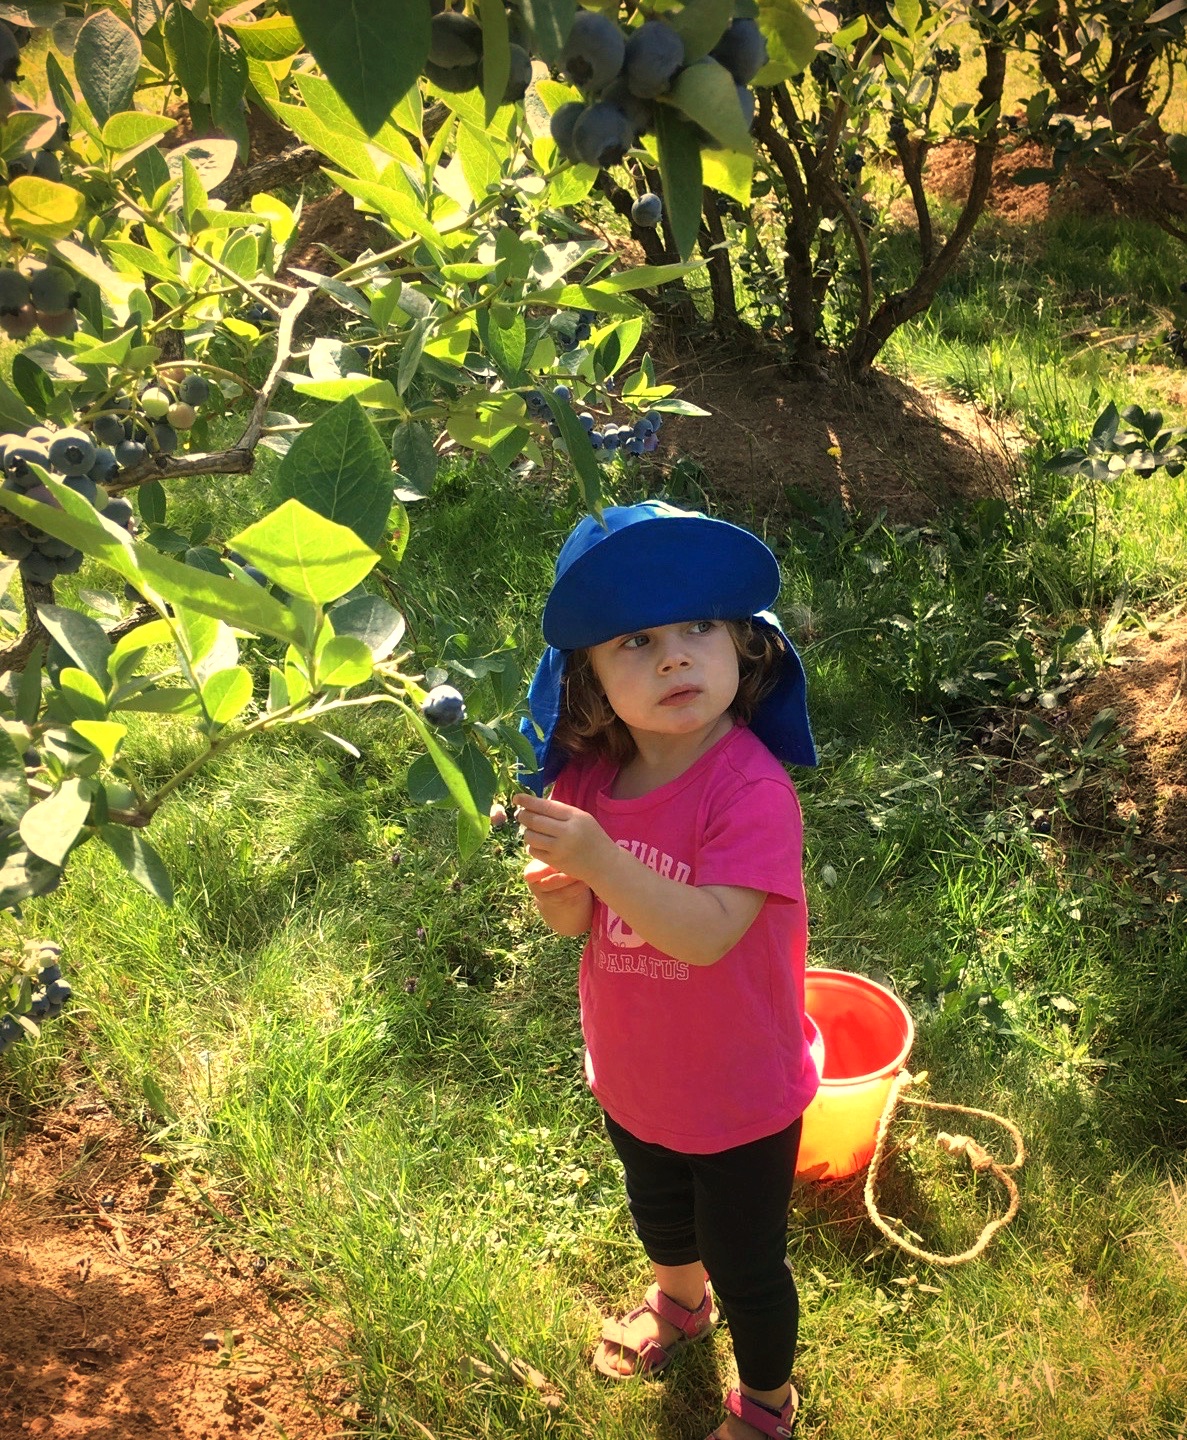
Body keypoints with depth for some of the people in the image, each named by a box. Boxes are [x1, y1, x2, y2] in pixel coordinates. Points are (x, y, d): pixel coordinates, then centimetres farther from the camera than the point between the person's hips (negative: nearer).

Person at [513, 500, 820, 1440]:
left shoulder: (752, 786, -31)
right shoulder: (592, 774, -12)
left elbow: (706, 933, -38)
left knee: (747, 1264, 18)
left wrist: (599, 856, -47)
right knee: (659, 1214, 34)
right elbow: (579, 922, -4)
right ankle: (680, 1303, 67)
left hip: (740, 1096, -6)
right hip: (633, 1077, 6)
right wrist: (556, 886, -26)